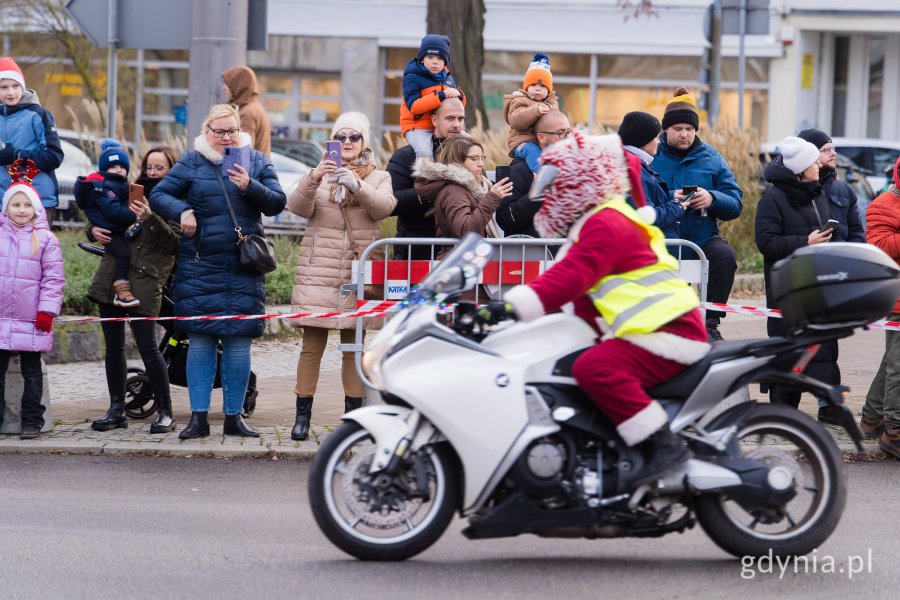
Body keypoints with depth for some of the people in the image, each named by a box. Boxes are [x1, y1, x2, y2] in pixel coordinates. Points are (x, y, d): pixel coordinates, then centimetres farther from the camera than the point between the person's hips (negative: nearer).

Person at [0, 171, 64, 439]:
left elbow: (53, 278, -3)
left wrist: (47, 311, -10)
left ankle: (31, 421, 12)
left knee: (31, 371, 6)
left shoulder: (46, 239, -1)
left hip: (31, 320, -2)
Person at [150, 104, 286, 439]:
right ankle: (198, 417, 3)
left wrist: (250, 187, -14)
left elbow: (277, 203, 3)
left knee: (239, 341, 1)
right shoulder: (191, 162, 5)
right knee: (200, 339, -1)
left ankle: (234, 416, 9)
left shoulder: (257, 161, 8)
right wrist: (181, 210, -13)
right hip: (200, 266, -1)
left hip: (244, 268, 1)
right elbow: (159, 195, 6)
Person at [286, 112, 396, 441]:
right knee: (312, 343, -4)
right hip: (318, 270, 0)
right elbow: (297, 207, -5)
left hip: (358, 271, 0)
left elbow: (385, 206, -10)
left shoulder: (378, 177, 12)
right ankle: (302, 415, -2)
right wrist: (312, 179, -24)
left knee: (354, 345, 3)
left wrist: (357, 186, -28)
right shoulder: (319, 174, 13)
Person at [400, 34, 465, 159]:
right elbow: (413, 106, -21)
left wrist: (458, 96, -10)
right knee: (425, 152, -35)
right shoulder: (412, 78, -7)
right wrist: (441, 96, -27)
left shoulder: (447, 77, 14)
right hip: (417, 127, -7)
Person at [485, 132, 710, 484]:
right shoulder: (598, 222, 23)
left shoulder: (605, 224, -13)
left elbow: (570, 277, -26)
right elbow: (568, 278, 24)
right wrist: (506, 305, 17)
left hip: (668, 333, -12)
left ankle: (663, 444, -32)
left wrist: (514, 306, -34)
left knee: (595, 369, -33)